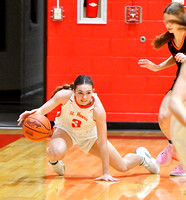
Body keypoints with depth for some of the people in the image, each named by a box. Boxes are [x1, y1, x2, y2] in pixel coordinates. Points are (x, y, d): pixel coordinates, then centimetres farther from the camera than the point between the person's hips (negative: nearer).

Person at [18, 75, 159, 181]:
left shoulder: (98, 109, -36)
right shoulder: (65, 95, -34)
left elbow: (102, 143, -30)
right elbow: (44, 109, -23)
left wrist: (106, 173, -28)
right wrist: (34, 114, -48)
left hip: (89, 135, 0)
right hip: (65, 129, 0)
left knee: (122, 167, 4)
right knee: (57, 153, -38)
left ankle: (140, 156, 43)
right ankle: (54, 161, 4)